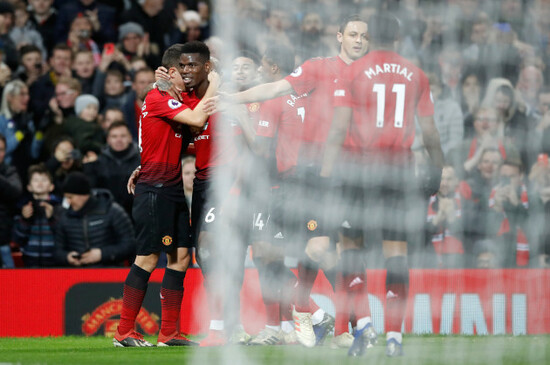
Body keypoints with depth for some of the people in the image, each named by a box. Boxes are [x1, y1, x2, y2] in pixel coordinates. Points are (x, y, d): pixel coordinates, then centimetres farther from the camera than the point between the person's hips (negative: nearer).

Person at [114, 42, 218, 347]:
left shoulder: (179, 102, 17)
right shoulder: (157, 98, -11)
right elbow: (197, 120, -21)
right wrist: (212, 88, -10)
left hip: (174, 189, 9)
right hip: (154, 190, -9)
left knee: (180, 256, 4)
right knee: (149, 257, -9)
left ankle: (169, 333, 7)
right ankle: (124, 333, -5)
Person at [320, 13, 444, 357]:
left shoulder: (353, 73, -1)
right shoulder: (416, 75, 7)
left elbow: (339, 128, -7)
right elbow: (429, 131, 8)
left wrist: (326, 173, -7)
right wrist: (437, 170, 19)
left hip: (360, 165, -2)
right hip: (400, 167, 2)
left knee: (351, 243, 8)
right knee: (397, 249, 3)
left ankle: (361, 322, -5)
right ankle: (394, 334, -2)